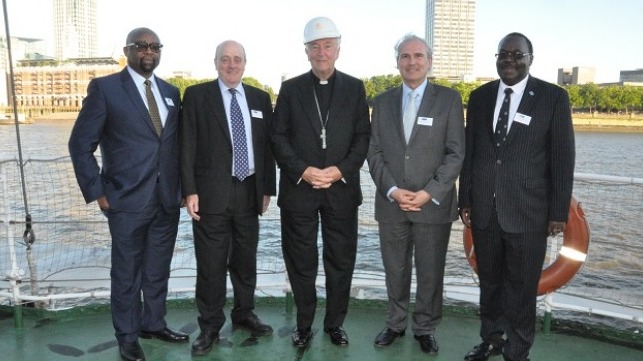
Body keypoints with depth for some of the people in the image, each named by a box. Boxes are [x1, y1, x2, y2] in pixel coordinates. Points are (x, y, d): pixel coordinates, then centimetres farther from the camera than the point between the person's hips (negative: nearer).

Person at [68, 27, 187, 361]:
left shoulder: (170, 92, 10)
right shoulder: (104, 88, -5)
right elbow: (80, 144, -5)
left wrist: (182, 186, 6)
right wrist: (96, 192, -10)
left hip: (168, 200, 5)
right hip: (128, 201, -4)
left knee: (158, 270, 16)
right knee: (127, 274, 9)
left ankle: (154, 323, 35)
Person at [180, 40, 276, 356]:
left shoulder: (260, 98, 10)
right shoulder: (196, 95, 0)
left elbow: (267, 146, 11)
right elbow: (187, 147, -4)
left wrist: (267, 188, 8)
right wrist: (190, 191, -11)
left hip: (249, 193, 4)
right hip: (212, 193, -3)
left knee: (246, 260, 15)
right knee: (211, 264, 4)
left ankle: (244, 314, 34)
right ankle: (210, 327, 19)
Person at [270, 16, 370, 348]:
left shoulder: (355, 88, 7)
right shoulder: (290, 88, 5)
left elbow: (363, 137, 3)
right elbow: (278, 137, 1)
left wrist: (340, 170, -11)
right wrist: (303, 170, -12)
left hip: (342, 189, 1)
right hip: (299, 188, 0)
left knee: (341, 261, 9)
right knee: (301, 263, 8)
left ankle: (335, 323, 27)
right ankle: (303, 325, 25)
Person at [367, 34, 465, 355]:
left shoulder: (449, 99, 1)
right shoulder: (382, 101, 9)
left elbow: (456, 153, -5)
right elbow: (374, 152, 4)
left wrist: (429, 193, -14)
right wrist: (392, 190, -10)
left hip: (434, 205, -2)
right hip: (391, 204, 2)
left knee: (430, 273, 9)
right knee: (395, 271, 13)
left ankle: (425, 328, 28)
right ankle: (396, 323, 33)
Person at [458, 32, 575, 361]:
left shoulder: (553, 97, -2)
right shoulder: (479, 97, 7)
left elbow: (562, 158, -3)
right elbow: (469, 152, 8)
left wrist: (559, 212, -5)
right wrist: (465, 200, 7)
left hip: (528, 211, -3)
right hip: (484, 209, 3)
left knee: (521, 288, 6)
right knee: (489, 282, 16)